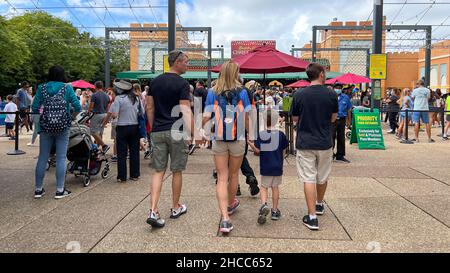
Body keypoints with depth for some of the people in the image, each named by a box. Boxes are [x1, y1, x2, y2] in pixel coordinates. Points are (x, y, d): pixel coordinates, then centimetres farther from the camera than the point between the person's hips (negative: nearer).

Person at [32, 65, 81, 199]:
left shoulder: (42, 88, 4)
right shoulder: (67, 88, -2)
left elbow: (35, 108, 1)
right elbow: (77, 107, -6)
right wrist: (71, 116, 13)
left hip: (46, 126, 2)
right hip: (62, 127, -2)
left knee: (42, 158, 10)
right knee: (61, 158, 2)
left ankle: (38, 189, 18)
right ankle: (60, 190, 5)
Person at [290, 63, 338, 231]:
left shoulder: (299, 95, -7)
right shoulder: (331, 95, -5)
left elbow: (295, 119, 2)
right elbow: (333, 118, 4)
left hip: (305, 143, -2)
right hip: (325, 143, 2)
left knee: (309, 179, 1)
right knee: (322, 177, 20)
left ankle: (312, 217, -2)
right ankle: (319, 205, 41)